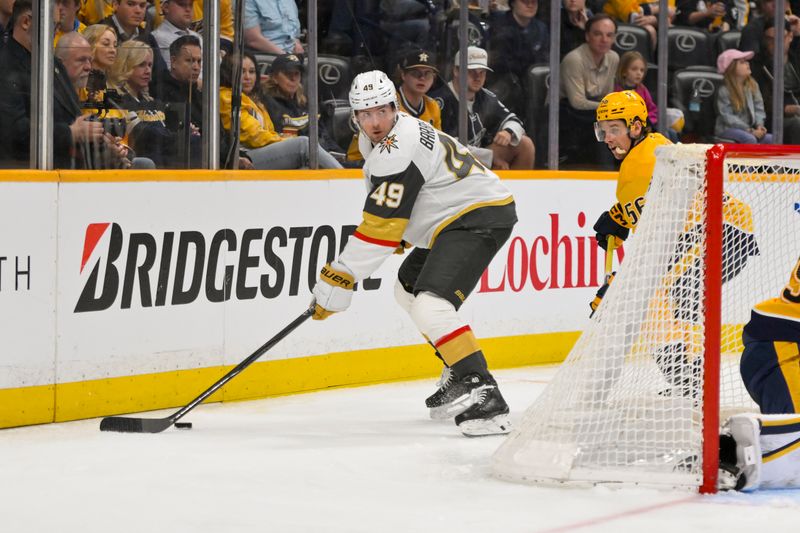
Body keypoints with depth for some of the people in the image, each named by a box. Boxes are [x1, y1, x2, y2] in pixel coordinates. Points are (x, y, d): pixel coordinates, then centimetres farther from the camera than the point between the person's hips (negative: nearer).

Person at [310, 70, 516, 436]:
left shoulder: (398, 149, -22)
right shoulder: (374, 139, 10)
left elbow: (381, 228, -24)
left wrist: (339, 279, -21)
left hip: (480, 217, -12)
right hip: (453, 217, 12)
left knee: (430, 307, -26)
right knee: (408, 289, 26)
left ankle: (484, 396, -33)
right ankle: (461, 376, 31)